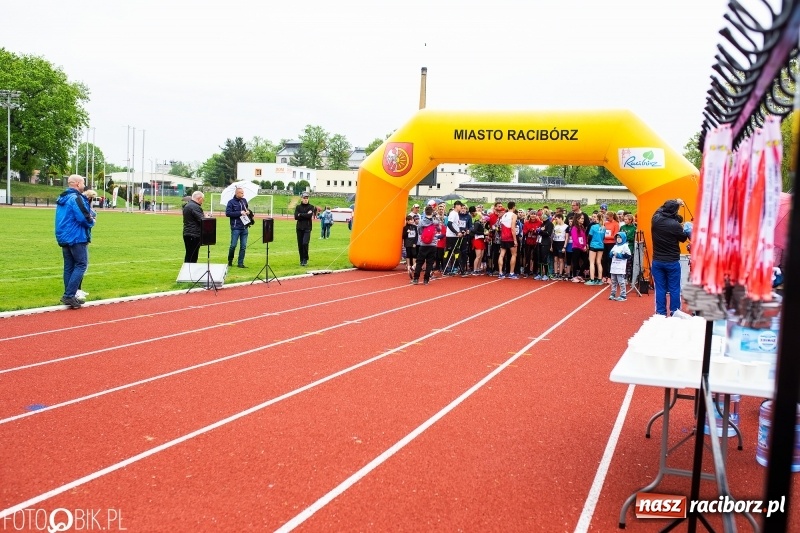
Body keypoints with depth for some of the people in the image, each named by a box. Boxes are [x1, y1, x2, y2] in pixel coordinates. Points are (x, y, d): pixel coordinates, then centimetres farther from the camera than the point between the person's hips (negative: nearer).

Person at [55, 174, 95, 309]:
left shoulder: (61, 198, 15)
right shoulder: (76, 198, -15)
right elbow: (84, 218, -21)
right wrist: (92, 222, 0)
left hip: (63, 238, 9)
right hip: (77, 238, -9)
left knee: (69, 266, 11)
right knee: (81, 265, -6)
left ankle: (69, 296, 14)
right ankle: (69, 296, -13)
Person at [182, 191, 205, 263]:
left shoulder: (186, 206, 17)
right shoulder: (195, 207, -16)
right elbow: (201, 220, -21)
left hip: (187, 234, 10)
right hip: (194, 235, -10)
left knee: (188, 255, 15)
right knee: (192, 257, -6)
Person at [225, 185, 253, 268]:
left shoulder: (244, 200, 10)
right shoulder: (231, 202, -5)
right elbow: (227, 213, -12)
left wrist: (248, 212, 2)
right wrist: (240, 213, -16)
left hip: (244, 227, 5)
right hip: (235, 227, -5)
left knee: (243, 246, 4)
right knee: (233, 245, -2)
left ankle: (240, 263, 10)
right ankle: (230, 261, 19)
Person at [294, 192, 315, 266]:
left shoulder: (311, 207, 3)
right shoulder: (298, 207, 8)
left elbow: (310, 216, -15)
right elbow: (296, 217, -6)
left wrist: (300, 215, -9)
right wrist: (306, 215, -10)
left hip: (307, 228, -3)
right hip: (299, 228, 3)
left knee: (305, 243, -17)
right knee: (300, 245, 5)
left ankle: (305, 259, -5)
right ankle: (301, 260, 17)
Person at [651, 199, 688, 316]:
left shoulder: (655, 220, -6)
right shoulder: (675, 225, -19)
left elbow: (659, 210, 18)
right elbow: (683, 239, -1)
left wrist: (670, 204, 26)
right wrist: (685, 230, 15)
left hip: (657, 261, 4)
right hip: (672, 262, -4)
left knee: (660, 288, 9)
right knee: (674, 289, 6)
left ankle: (661, 314, 12)